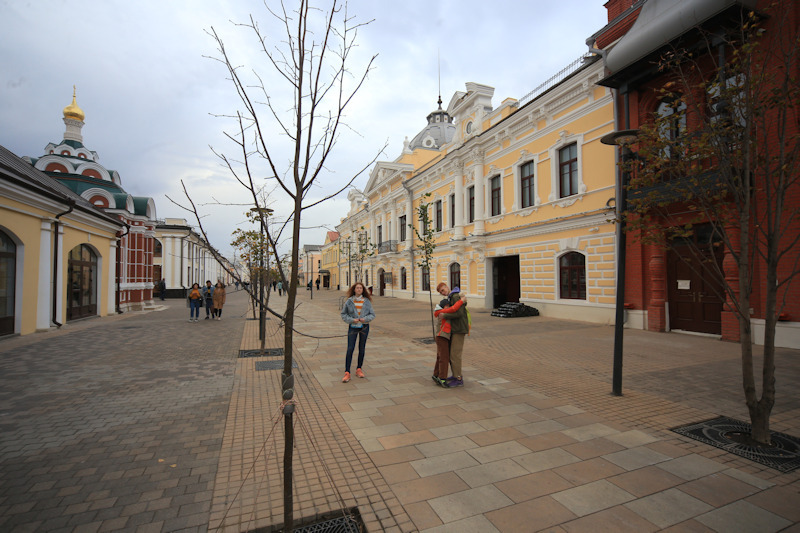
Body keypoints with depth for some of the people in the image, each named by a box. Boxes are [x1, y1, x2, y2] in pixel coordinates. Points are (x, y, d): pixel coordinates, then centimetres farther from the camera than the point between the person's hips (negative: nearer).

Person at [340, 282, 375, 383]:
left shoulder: (367, 301, 0)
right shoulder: (349, 301, -4)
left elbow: (372, 314, 3)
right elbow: (343, 314, 1)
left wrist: (365, 319, -16)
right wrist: (351, 320, -15)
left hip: (364, 327, 2)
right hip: (353, 327, -2)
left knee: (362, 349, 10)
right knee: (350, 349, -7)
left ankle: (359, 370, 25)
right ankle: (347, 373, -2)